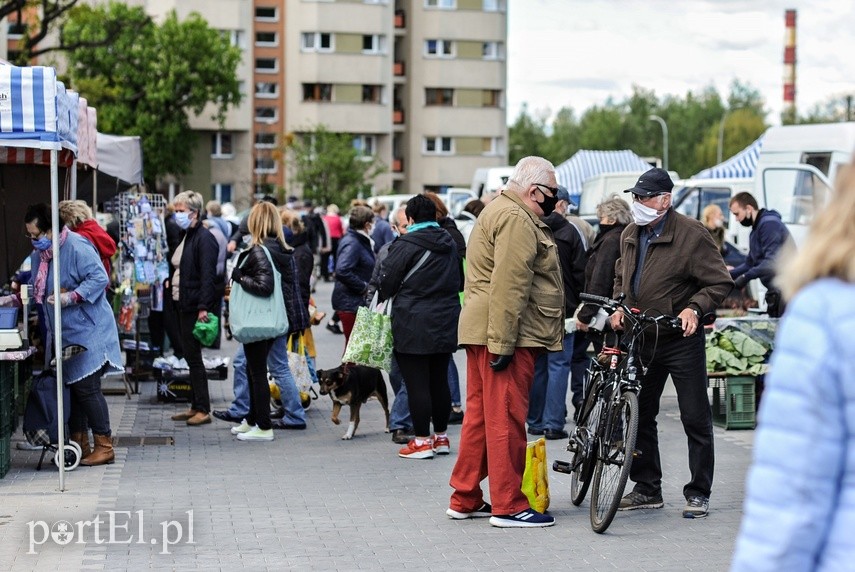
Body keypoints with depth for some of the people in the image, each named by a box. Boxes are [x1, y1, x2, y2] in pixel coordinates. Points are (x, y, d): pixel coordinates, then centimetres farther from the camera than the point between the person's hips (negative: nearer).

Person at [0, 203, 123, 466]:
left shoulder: (77, 247, -15)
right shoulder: (38, 255, 12)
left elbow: (99, 278, -20)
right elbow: (36, 291, 22)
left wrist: (71, 297, -28)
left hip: (87, 331, -9)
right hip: (61, 334, 9)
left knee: (87, 388, -10)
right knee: (70, 387, 11)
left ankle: (104, 446, -3)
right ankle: (79, 445, 19)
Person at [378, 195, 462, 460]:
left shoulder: (405, 245, -13)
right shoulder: (449, 244, 9)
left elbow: (386, 282, -9)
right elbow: (460, 281, 20)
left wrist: (380, 299, 10)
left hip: (413, 326, -7)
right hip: (445, 325, 7)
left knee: (417, 383, -1)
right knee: (439, 380, 14)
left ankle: (422, 441, 2)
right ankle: (441, 437, 22)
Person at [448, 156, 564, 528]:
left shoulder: (498, 211, 22)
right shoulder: (517, 219, -14)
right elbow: (509, 284, -22)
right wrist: (503, 343, -25)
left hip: (481, 330, 11)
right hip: (508, 333, -11)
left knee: (481, 414, 13)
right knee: (507, 418, -6)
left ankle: (465, 499, 19)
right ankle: (508, 505, -2)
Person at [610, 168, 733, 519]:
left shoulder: (691, 235, -11)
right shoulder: (630, 236, 10)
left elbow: (720, 282, -8)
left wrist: (694, 308, -21)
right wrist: (619, 307, 8)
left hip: (682, 340, -6)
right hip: (640, 339, 6)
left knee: (695, 419, -1)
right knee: (639, 415, 10)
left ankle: (698, 493, 8)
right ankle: (647, 489, 21)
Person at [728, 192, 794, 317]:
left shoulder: (769, 224, -13)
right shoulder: (756, 231, 19)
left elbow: (772, 260, -23)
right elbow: (749, 263, 19)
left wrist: (746, 276, -24)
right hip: (776, 291, 11)